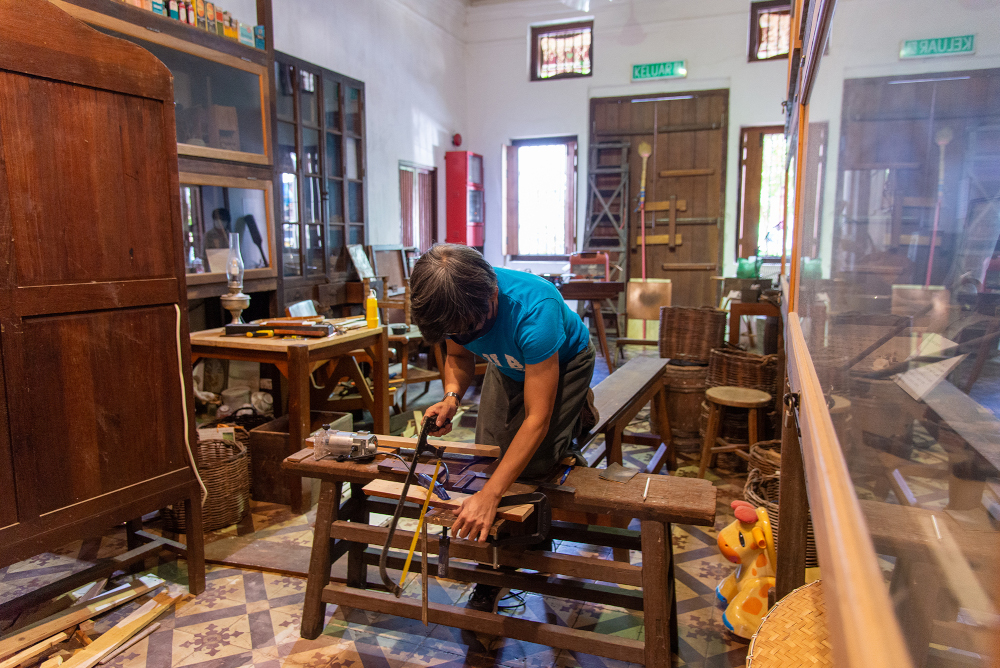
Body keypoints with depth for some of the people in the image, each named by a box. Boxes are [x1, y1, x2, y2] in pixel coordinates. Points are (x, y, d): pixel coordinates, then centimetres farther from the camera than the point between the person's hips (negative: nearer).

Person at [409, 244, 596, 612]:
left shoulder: (534, 311, -45)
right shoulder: (455, 306, -26)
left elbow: (537, 419, -41)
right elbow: (459, 358, -3)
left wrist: (489, 495, -43)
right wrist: (452, 395, -27)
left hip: (566, 362, -5)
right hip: (508, 367, 5)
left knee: (534, 464, -20)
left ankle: (575, 412, 15)